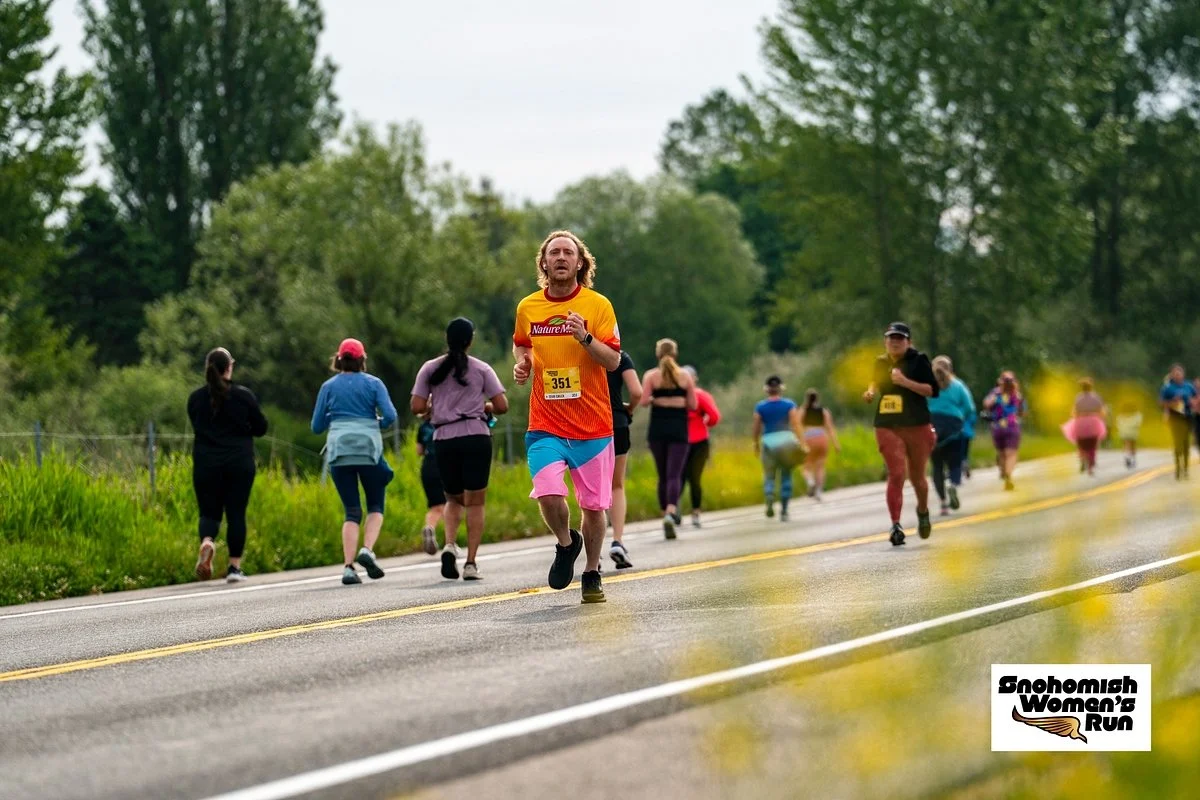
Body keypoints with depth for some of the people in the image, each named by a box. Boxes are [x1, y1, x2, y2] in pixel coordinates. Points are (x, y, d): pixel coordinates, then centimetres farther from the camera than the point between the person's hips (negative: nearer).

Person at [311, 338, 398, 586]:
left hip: (338, 452, 2)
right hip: (369, 450, -2)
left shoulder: (329, 387, 7)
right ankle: (368, 549, -13)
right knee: (375, 507, 12)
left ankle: (349, 566, -7)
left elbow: (316, 427, 8)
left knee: (352, 511, 6)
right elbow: (390, 416, -7)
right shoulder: (374, 384, 3)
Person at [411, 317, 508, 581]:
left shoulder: (430, 369, 5)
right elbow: (501, 406, -1)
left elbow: (417, 407, 0)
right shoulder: (481, 369, 3)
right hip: (476, 438, -2)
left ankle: (449, 544, -7)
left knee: (454, 499, 19)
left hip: (444, 440, 2)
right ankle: (471, 563, -6)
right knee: (475, 502, 3)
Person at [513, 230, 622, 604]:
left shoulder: (598, 305, -2)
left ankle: (592, 574, 26)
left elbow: (613, 361, -5)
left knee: (594, 505, 4)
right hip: (545, 424, 1)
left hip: (593, 425, -1)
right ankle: (566, 544, 11)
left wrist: (585, 338, -21)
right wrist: (522, 363, 4)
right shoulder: (527, 307, 5)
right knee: (548, 493, -20)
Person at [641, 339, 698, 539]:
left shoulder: (651, 376, -1)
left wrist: (653, 399, 11)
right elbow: (692, 405, 2)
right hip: (679, 429, -1)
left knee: (662, 475, 14)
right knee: (674, 475, -7)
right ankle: (670, 513, -29)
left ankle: (666, 514, 16)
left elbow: (643, 400, -11)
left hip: (657, 430, 1)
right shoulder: (685, 377, 2)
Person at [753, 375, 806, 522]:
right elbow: (797, 425, -6)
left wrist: (756, 444, 20)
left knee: (769, 476, 6)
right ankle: (784, 511, 9)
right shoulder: (789, 404, -1)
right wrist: (802, 443, -3)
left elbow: (756, 429, 5)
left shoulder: (760, 407, 0)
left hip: (768, 442, 0)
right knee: (786, 476, 10)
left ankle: (769, 498, -25)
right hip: (786, 439, 0)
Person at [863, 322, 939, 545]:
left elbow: (933, 390, -10)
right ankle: (896, 525, -15)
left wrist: (906, 382, -20)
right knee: (896, 474, -13)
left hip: (917, 426, -2)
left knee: (917, 476, 10)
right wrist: (871, 392, 6)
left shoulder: (919, 360, -4)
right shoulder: (881, 363, 9)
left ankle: (923, 512, 40)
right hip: (887, 427, 2)